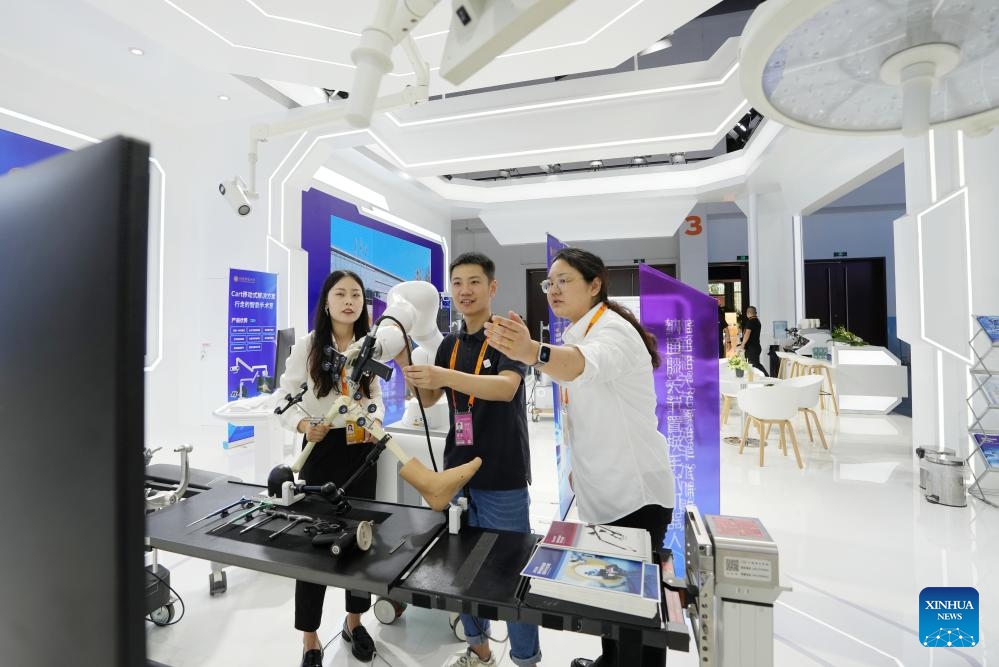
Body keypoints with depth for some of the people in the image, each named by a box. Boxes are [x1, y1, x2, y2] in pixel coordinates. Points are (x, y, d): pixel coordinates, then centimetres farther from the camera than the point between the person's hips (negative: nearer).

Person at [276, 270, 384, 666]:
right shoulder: (307, 346, -7)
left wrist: (376, 419, -8)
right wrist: (304, 426, -23)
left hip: (361, 450, 3)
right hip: (322, 449, -3)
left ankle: (354, 621, 37)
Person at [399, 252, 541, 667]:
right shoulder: (450, 344, 10)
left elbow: (506, 387, -25)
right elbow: (428, 399, 10)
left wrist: (444, 376, -37)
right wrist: (407, 364, -7)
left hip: (503, 476, -6)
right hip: (458, 471, 6)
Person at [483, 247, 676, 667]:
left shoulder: (613, 330, -20)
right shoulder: (576, 334, 9)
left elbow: (587, 365, -45)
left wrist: (532, 352, -63)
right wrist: (579, 464, 13)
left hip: (635, 493, -9)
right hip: (600, 491, 9)